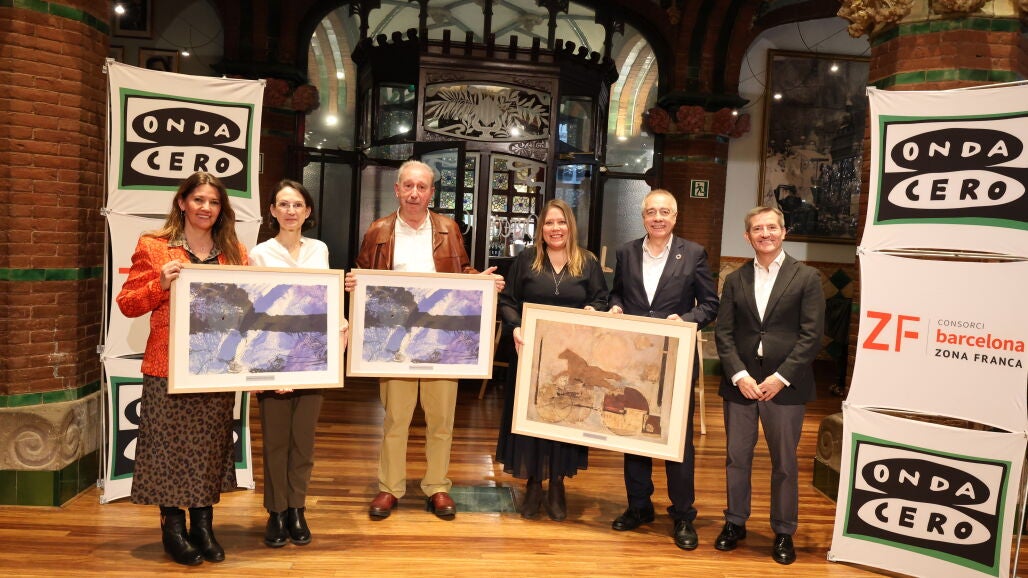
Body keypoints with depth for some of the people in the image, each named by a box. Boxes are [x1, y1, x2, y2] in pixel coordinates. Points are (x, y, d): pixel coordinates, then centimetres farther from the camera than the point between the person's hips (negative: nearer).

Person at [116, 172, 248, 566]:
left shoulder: (235, 253, 10)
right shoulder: (153, 247, 1)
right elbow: (128, 304, -1)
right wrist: (161, 284, -17)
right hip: (169, 367, -3)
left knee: (211, 445, 9)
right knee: (170, 444, 3)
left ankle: (203, 525, 22)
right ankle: (173, 528, 18)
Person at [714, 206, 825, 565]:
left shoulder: (806, 278, 0)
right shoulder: (735, 279, 8)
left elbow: (812, 335, -6)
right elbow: (724, 333, 4)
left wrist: (782, 377, -13)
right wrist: (739, 375, -9)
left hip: (785, 385, -2)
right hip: (740, 383, 2)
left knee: (784, 463, 8)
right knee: (737, 458, 10)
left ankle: (784, 532, 23)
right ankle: (735, 523, 26)